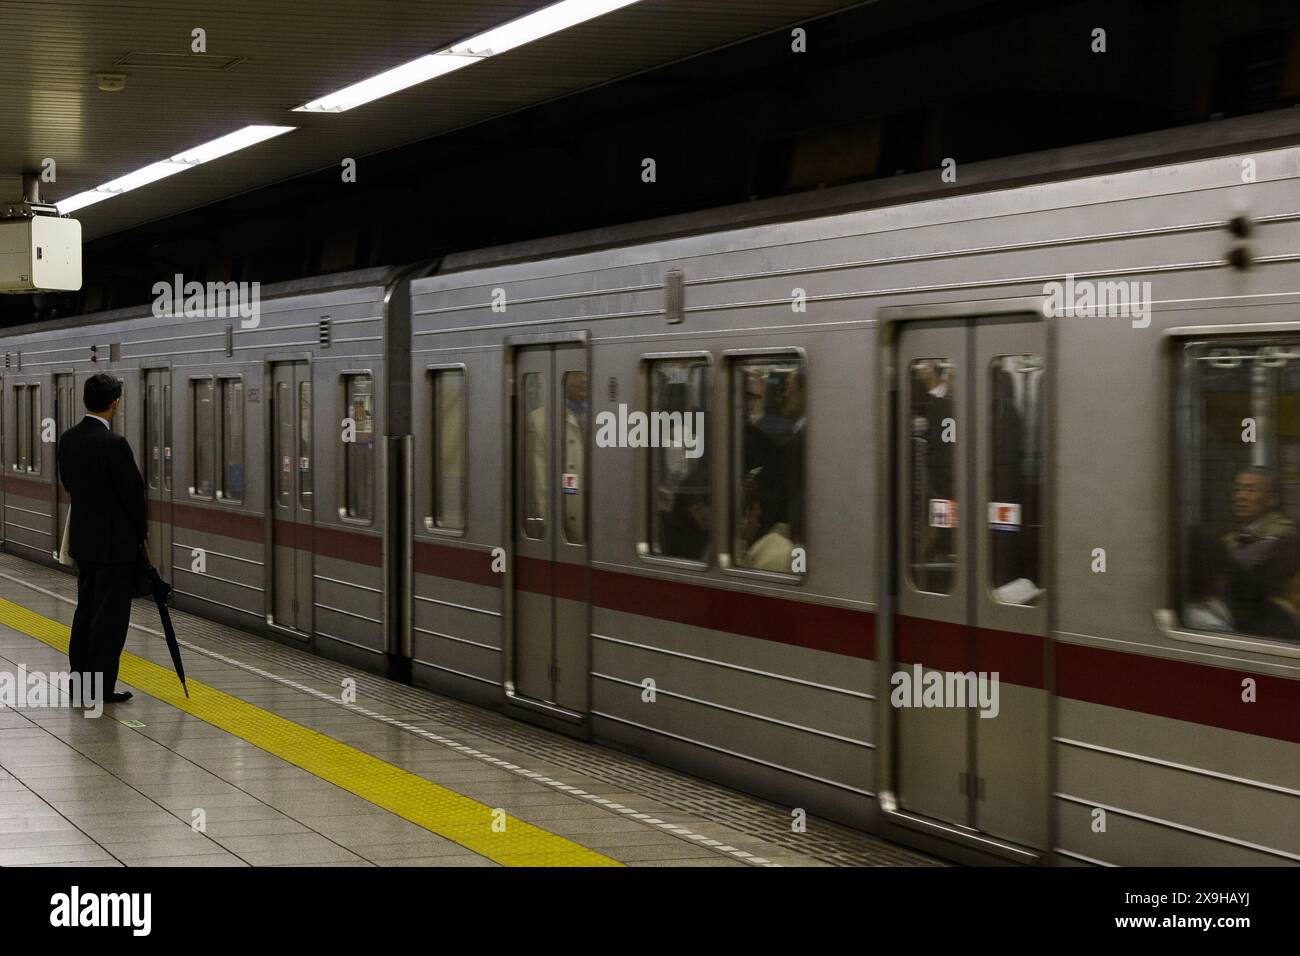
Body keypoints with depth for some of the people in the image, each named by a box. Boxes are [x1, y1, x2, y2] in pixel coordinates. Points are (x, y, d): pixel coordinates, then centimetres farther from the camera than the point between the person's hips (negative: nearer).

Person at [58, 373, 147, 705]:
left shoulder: (68, 439, 2)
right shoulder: (114, 444, -21)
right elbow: (133, 491, -15)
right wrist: (141, 532, 1)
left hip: (83, 538, 8)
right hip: (114, 541, -8)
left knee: (86, 609, 16)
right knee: (111, 615, -1)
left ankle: (80, 678, 20)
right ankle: (101, 687, 2)